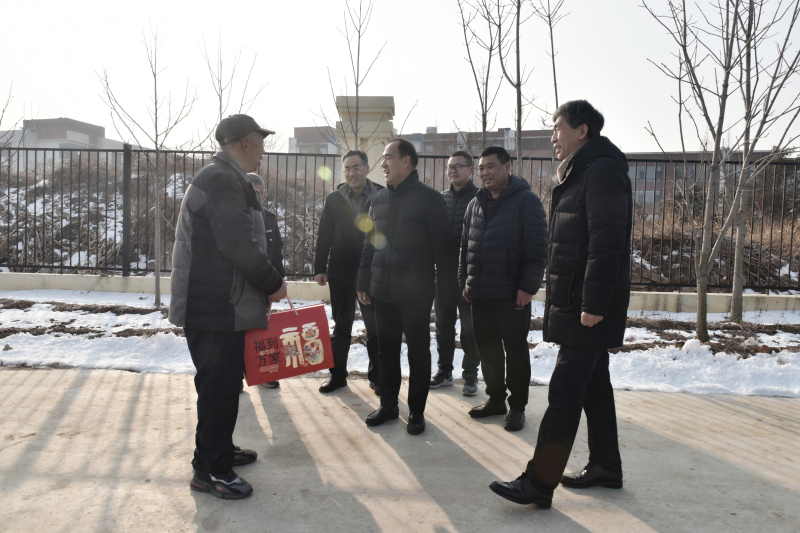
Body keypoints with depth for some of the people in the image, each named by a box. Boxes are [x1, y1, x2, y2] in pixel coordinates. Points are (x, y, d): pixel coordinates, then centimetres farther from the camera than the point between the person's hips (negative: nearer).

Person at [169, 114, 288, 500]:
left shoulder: (226, 179, 17)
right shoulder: (222, 181, -17)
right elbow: (240, 247, -24)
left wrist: (264, 283, 14)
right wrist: (273, 283, -11)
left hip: (222, 305, 10)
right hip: (215, 308, -10)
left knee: (224, 381, 19)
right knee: (219, 385, -1)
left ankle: (220, 450, 34)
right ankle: (209, 470, 13)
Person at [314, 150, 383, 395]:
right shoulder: (334, 199, 5)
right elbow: (324, 236, 4)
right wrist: (320, 268, -1)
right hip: (341, 272, 2)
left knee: (375, 326, 6)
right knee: (341, 326, 11)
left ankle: (376, 375, 19)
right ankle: (337, 374, 22)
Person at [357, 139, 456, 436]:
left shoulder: (429, 199, -7)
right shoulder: (379, 200, 10)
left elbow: (443, 247, -9)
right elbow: (369, 244, 14)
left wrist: (444, 287, -13)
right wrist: (364, 283, 11)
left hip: (416, 292, -5)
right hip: (382, 291, 5)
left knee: (418, 352, 7)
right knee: (387, 350, 13)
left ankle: (417, 412, 20)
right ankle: (388, 405, 28)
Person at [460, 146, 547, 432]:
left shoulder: (526, 200, -7)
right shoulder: (476, 203, 14)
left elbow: (537, 247, -12)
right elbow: (465, 245, 19)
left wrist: (528, 286, -16)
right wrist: (465, 280, 13)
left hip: (511, 294, -6)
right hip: (479, 293, 6)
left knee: (515, 350, 5)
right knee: (487, 347, 14)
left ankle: (517, 407, 17)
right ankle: (495, 399, 29)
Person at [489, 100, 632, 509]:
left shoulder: (602, 171, -13)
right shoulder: (580, 173, 19)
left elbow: (607, 244, -22)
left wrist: (594, 304, -25)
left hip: (588, 309, -10)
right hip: (575, 305, 10)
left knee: (564, 392, -7)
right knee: (593, 385, 17)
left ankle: (539, 482, 0)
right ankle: (605, 467, 30)